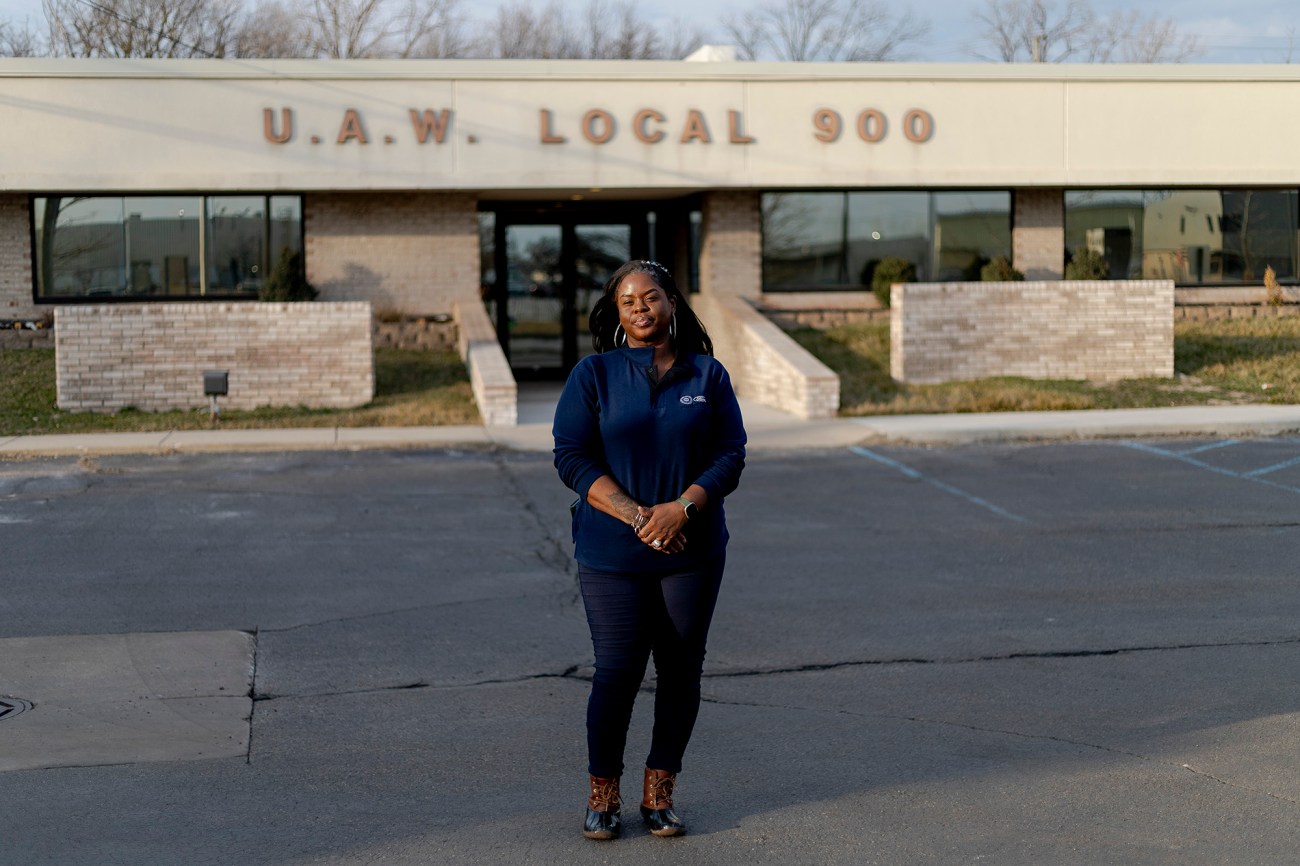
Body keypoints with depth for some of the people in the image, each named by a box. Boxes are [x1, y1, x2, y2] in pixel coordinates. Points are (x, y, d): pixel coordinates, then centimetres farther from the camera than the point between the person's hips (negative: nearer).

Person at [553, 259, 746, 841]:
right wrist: (638, 517, -15)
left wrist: (681, 508, -16)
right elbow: (572, 457, -5)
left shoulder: (707, 375, 6)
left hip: (692, 552, 2)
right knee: (616, 672, -3)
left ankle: (659, 792, 19)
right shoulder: (594, 375, 2)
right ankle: (603, 794, 14)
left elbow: (730, 455, 1)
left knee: (681, 671, 5)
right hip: (612, 554, -2)